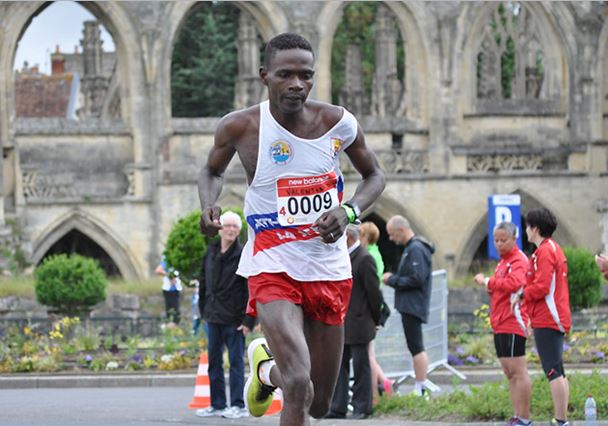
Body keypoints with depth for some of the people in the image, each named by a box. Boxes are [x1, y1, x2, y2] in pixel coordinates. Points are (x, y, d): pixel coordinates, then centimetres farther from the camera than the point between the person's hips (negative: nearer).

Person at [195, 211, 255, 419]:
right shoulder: (210, 253, 9)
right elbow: (204, 283, 16)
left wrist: (249, 320, -16)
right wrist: (204, 310, 11)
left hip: (234, 319, -6)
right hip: (213, 317, 6)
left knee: (235, 361, -1)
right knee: (214, 361, 9)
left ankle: (238, 405, 4)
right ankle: (217, 404, 17)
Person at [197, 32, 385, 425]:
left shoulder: (339, 123, -6)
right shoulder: (241, 127, -8)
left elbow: (374, 176, 10)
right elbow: (213, 171, 13)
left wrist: (349, 210, -10)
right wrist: (209, 206, -9)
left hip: (330, 271, 3)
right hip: (273, 269, -3)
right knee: (299, 388, -24)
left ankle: (266, 366, 46)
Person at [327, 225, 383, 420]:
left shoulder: (364, 259, -14)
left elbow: (373, 292, -12)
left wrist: (375, 320, -5)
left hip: (358, 324, -9)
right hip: (341, 323, 9)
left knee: (361, 365, 1)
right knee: (339, 365, 8)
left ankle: (362, 407, 9)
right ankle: (338, 408, 12)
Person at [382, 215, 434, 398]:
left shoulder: (416, 249, -14)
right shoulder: (411, 248, 18)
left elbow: (417, 279, -21)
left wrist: (392, 280, -12)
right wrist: (393, 278, 9)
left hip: (413, 306, -11)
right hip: (409, 306, 11)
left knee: (416, 347, -10)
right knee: (416, 347, 11)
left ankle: (421, 388, -10)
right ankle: (421, 389, 13)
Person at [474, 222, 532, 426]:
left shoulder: (518, 260, -10)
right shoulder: (503, 262, 20)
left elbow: (513, 283, -27)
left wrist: (488, 281, -18)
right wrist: (490, 288, 6)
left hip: (513, 323, -10)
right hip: (501, 325, 10)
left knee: (518, 371, -8)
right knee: (509, 373, 11)